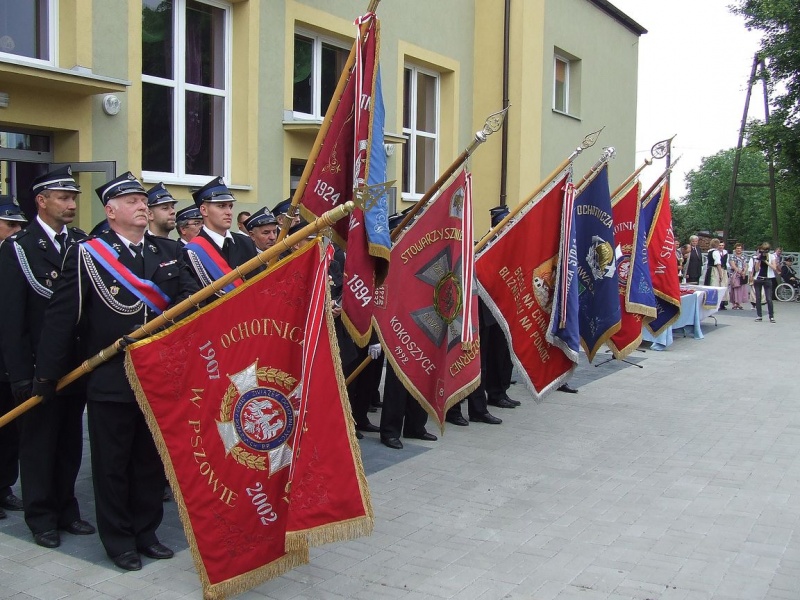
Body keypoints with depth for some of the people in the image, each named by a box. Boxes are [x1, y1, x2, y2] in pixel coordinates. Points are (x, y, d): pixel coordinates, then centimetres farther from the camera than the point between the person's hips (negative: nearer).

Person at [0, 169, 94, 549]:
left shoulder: (84, 244, 5)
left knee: (70, 442, 14)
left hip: (78, 363, 4)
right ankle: (41, 516, 21)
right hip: (40, 366, -4)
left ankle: (66, 509, 28)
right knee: (39, 442, 8)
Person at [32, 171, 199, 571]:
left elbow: (190, 298, 5)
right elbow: (61, 317, -7)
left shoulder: (169, 252, 7)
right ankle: (119, 541, 23)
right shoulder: (86, 254, -6)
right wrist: (47, 374, -8)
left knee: (152, 460, 15)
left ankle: (146, 532, 30)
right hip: (110, 382, -4)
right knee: (112, 463, 8)